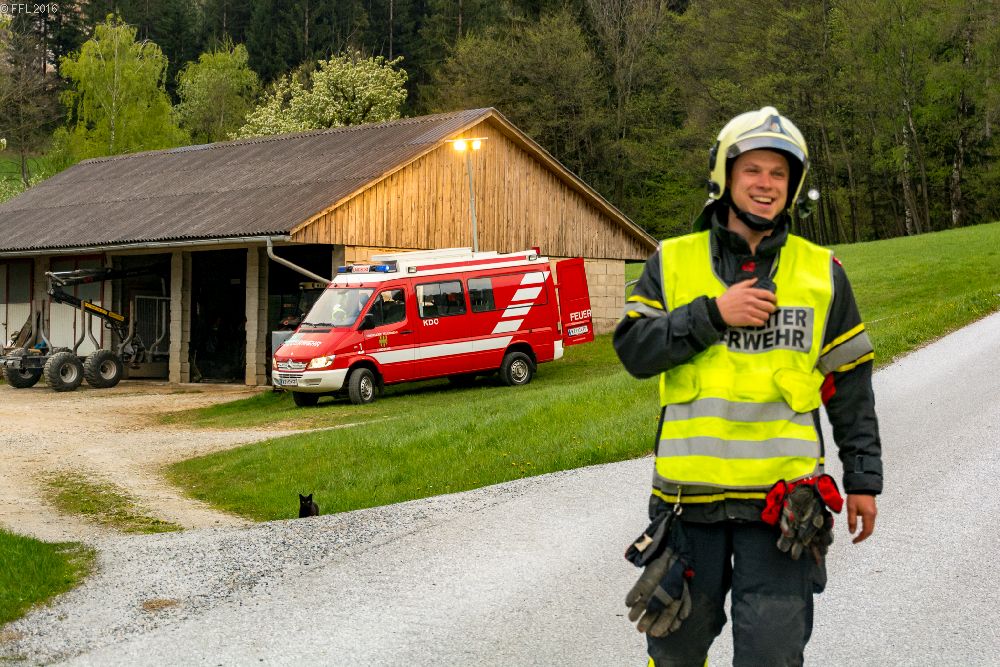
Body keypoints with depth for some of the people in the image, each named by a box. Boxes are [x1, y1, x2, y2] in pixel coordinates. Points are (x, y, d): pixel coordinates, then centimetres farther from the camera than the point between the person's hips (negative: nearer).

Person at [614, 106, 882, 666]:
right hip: (689, 495, 1)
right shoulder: (674, 262, 5)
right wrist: (713, 313, -15)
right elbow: (634, 349, -5)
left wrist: (863, 477, 9)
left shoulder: (821, 271, 6)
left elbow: (850, 381, 10)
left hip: (783, 501, -1)